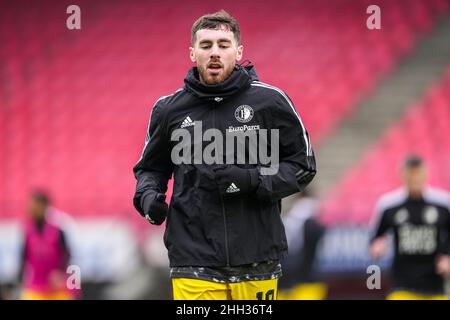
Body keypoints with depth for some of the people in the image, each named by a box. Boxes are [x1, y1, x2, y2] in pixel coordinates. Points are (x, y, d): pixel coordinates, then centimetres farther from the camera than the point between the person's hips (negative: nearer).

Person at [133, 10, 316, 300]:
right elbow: (151, 166, 21)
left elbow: (302, 165, 6)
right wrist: (148, 196, -1)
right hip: (194, 262, 1)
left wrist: (253, 180, -11)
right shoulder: (169, 109, 6)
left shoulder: (270, 101, 1)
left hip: (256, 262, -1)